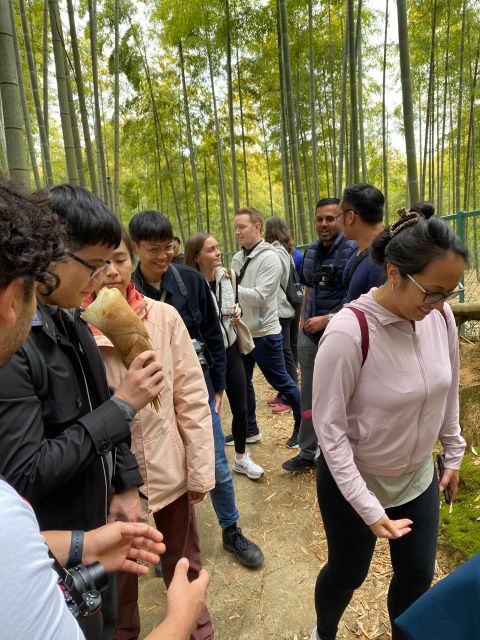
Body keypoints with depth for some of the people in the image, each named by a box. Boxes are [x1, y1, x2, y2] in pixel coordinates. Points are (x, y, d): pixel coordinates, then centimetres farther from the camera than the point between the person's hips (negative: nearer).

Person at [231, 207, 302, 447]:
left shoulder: (269, 258, -14)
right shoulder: (237, 258, 10)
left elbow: (259, 297, -22)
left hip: (264, 333, -8)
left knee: (281, 382, 5)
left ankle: (304, 424, 26)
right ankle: (249, 429, 32)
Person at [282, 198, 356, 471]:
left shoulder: (351, 250, -13)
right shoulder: (311, 251, 8)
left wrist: (327, 320, -19)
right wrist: (303, 321, 11)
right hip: (309, 335, 6)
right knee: (309, 396, 14)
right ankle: (307, 453, 29)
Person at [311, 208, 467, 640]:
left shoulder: (441, 317, -12)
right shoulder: (350, 331, -31)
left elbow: (448, 392, 5)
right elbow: (329, 427, -23)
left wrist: (453, 454, 13)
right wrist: (367, 507, -20)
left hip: (419, 476, 5)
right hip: (353, 480, -4)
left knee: (419, 573, 21)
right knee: (348, 573, 19)